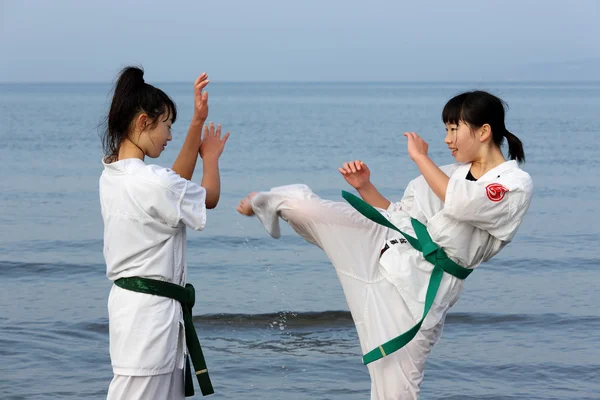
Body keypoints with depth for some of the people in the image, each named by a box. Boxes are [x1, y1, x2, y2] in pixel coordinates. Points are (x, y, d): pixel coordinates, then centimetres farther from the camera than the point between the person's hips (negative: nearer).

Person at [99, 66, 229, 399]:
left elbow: (178, 185, 14)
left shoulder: (112, 176, 4)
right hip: (152, 309, -9)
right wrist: (211, 156, 16)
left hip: (129, 298, 9)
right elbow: (209, 198, -3)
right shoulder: (154, 182, -22)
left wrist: (198, 122, 12)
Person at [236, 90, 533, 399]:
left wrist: (420, 157, -14)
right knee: (298, 201, -3)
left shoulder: (516, 185, -7)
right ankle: (261, 204, 33)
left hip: (418, 287, -5)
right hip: (384, 244, 5)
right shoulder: (452, 172, 14)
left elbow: (462, 204, -25)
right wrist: (364, 186, 4)